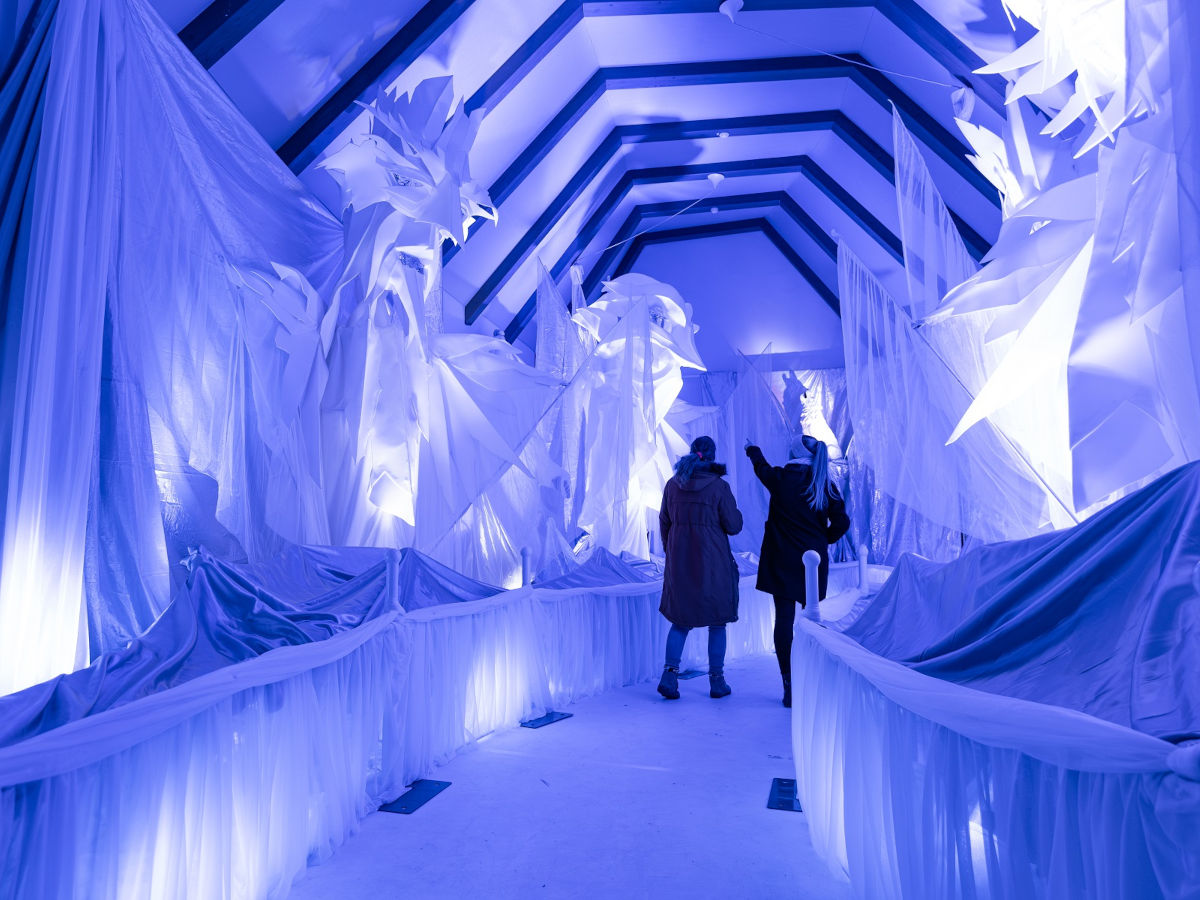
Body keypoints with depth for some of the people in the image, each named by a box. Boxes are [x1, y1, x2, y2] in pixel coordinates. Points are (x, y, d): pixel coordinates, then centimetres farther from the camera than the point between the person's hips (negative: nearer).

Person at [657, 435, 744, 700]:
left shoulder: (672, 485, 1)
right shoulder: (719, 486, -11)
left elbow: (664, 524, 8)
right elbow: (734, 525, -8)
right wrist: (733, 510, 12)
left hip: (679, 563, 4)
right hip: (713, 564, -3)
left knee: (681, 621, 15)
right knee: (716, 623, 11)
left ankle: (670, 674, 3)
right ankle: (717, 682, 18)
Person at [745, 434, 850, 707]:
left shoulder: (779, 479, -7)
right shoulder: (825, 485, -2)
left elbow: (761, 467, 14)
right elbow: (841, 522, -5)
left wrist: (752, 449, 34)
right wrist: (823, 539, 12)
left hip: (782, 563, -2)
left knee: (784, 620, 2)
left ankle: (790, 688, 5)